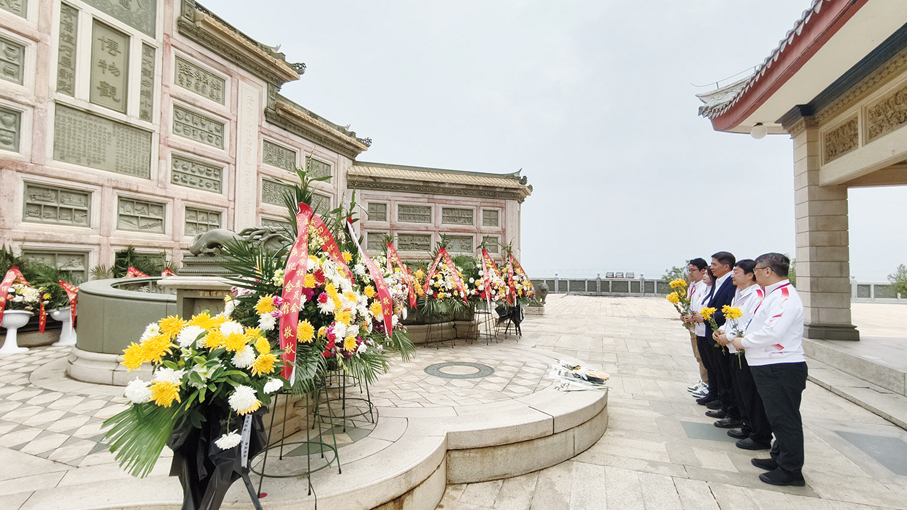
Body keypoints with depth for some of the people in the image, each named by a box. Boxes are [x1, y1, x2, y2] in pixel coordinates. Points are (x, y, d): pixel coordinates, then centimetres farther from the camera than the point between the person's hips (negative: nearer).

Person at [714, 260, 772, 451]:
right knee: (741, 393, 20)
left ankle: (761, 437, 15)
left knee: (752, 396, 1)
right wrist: (722, 330, 5)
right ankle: (747, 428, 34)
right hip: (736, 351, 10)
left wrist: (728, 337, -16)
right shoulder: (739, 294, 13)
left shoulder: (756, 295, -18)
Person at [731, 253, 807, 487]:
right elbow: (762, 326, 19)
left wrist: (743, 342, -14)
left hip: (782, 369, -10)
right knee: (778, 417, 20)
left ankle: (791, 470, 13)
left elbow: (772, 333, -27)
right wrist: (745, 338, 5)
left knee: (785, 419, 1)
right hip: (770, 366, 10)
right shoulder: (774, 294, 14)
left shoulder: (785, 296, -18)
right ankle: (779, 459, 33)